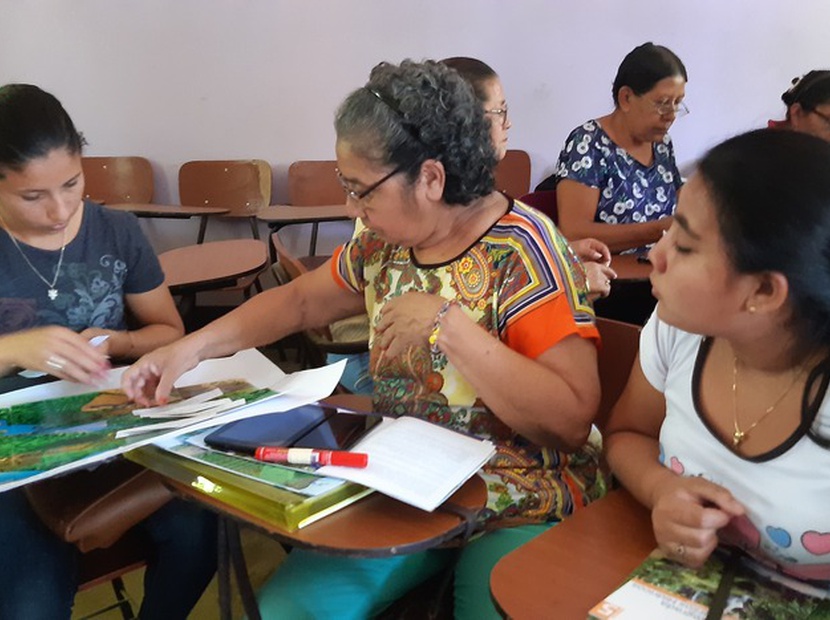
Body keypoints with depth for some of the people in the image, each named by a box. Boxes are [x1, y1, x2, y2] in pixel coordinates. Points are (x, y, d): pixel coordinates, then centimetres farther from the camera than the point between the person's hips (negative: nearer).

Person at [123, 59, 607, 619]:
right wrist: (190, 348, 3)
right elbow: (299, 301, 14)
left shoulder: (522, 250, -18)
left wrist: (449, 326, -29)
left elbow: (574, 418, -24)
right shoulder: (386, 239, 1)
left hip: (515, 511, -4)